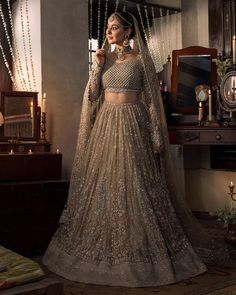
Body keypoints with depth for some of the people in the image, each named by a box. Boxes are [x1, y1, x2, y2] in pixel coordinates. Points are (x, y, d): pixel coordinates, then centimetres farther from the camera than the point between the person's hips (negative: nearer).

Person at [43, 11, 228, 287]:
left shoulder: (140, 59, -2)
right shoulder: (105, 58, 12)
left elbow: (152, 98, -4)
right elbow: (92, 95, 8)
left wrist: (156, 136, -9)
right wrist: (98, 66, -3)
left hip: (132, 125, -5)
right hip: (105, 125, 5)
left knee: (135, 186, -4)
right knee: (102, 184, 5)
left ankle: (141, 248, 8)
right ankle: (104, 246, 18)